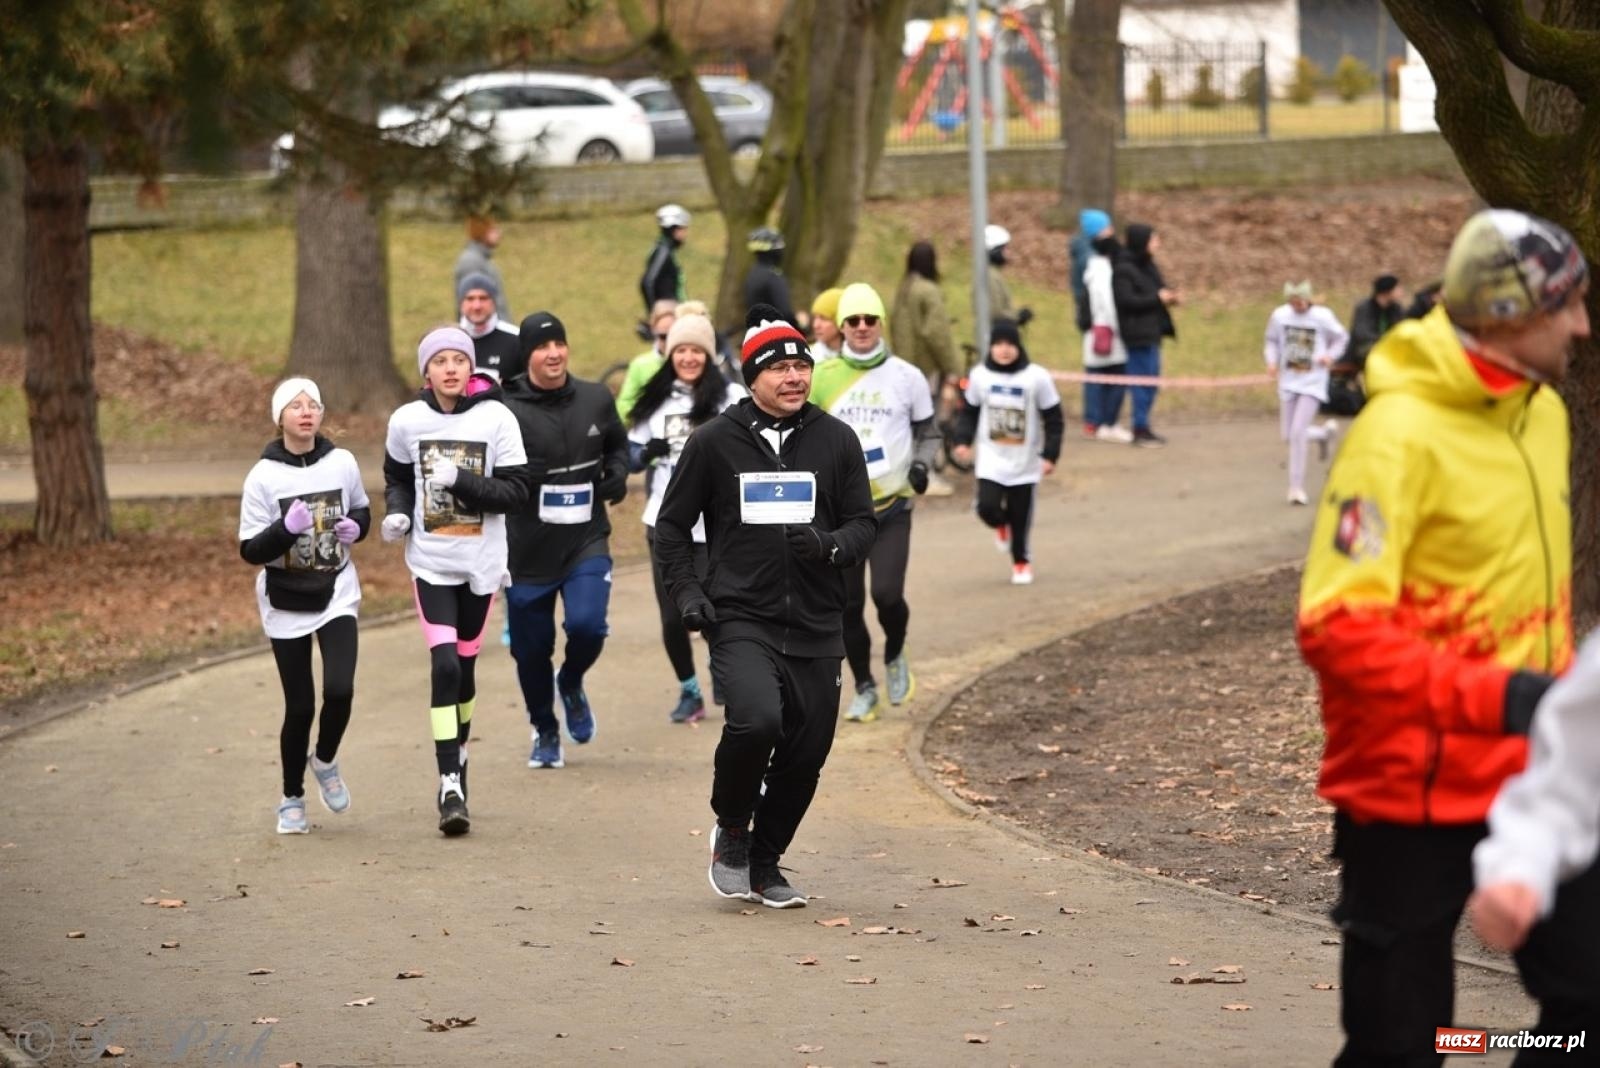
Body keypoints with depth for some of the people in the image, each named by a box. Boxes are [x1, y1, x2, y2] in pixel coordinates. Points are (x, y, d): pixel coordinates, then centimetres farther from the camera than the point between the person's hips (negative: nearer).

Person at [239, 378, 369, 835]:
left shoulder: (342, 464, -2)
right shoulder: (264, 476, -10)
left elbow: (362, 511, 17)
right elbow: (250, 550, -9)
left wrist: (356, 527, -5)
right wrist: (288, 528, -26)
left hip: (337, 596, 1)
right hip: (285, 605, -1)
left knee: (340, 690, -17)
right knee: (300, 706, 2)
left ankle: (325, 760, 15)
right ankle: (292, 799, 23)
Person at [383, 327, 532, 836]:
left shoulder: (497, 418, -8)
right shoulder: (407, 421, -3)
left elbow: (516, 491, -9)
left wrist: (460, 481, -21)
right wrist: (397, 512, -7)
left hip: (481, 563, 1)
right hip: (431, 561, -1)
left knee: (465, 665, 11)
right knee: (444, 666, -14)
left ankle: (459, 752, 37)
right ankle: (450, 785, -13)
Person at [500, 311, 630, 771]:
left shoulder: (596, 400, 2)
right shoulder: (508, 411, -11)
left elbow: (617, 443, 21)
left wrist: (617, 473, 3)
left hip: (586, 543, 2)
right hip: (528, 552, -1)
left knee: (587, 624, -19)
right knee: (531, 649, 7)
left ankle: (571, 683, 17)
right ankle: (544, 732, 32)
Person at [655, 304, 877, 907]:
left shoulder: (836, 440, 6)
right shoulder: (714, 442, 1)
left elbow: (864, 523, 10)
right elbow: (671, 525, 11)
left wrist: (830, 546, -12)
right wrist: (686, 591, -3)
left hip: (815, 629, 3)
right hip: (740, 620, -3)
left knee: (805, 755, 5)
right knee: (756, 720, -26)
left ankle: (765, 866, 26)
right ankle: (731, 831, 1)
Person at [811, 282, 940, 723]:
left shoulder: (906, 377, 0)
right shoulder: (823, 377, 1)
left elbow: (928, 432, 10)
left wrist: (920, 463, -9)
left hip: (892, 507, -1)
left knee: (887, 594, -16)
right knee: (848, 606, 4)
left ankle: (895, 657, 15)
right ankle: (865, 689, 21)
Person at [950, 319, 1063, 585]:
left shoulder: (1036, 377, -9)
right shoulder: (979, 375, -2)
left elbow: (1053, 419, -3)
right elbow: (970, 411, 11)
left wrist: (1050, 455, -9)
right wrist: (963, 440, -3)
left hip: (1025, 463, -1)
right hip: (991, 460, 1)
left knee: (1020, 517, 4)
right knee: (987, 507, -15)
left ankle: (1021, 560, 28)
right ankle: (1001, 524, 22)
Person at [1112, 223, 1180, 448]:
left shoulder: (1146, 266, 14)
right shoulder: (1124, 270, -14)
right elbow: (1126, 300, -21)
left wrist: (1169, 297, 2)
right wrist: (1158, 298, -17)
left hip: (1152, 331, 9)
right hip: (1138, 334, -9)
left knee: (1152, 379, 12)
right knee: (1143, 380, -7)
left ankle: (1143, 427, 20)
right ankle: (1140, 430, -1)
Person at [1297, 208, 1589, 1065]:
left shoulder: (1543, 413, 8)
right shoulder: (1400, 435, -19)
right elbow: (1335, 625, -25)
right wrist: (1493, 696, -30)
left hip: (1528, 777, 7)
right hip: (1415, 792, -7)